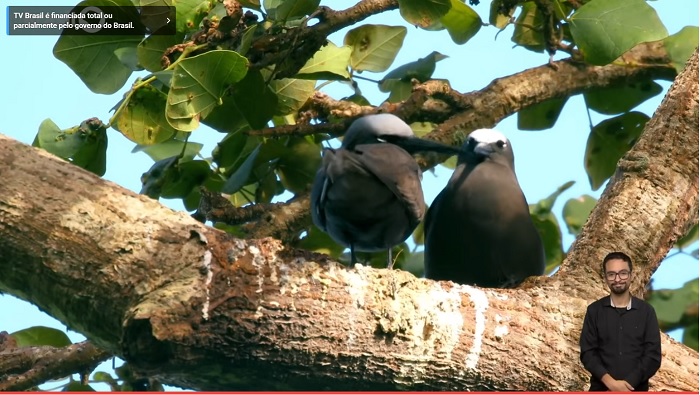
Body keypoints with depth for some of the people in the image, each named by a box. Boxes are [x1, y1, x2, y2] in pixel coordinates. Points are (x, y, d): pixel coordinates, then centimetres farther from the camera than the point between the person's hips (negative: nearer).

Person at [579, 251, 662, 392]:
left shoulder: (646, 311, 2)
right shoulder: (594, 310, 3)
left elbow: (653, 355, -3)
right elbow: (588, 353, -2)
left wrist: (628, 384, -15)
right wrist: (610, 382, -17)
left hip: (636, 389, 0)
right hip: (601, 388, 0)